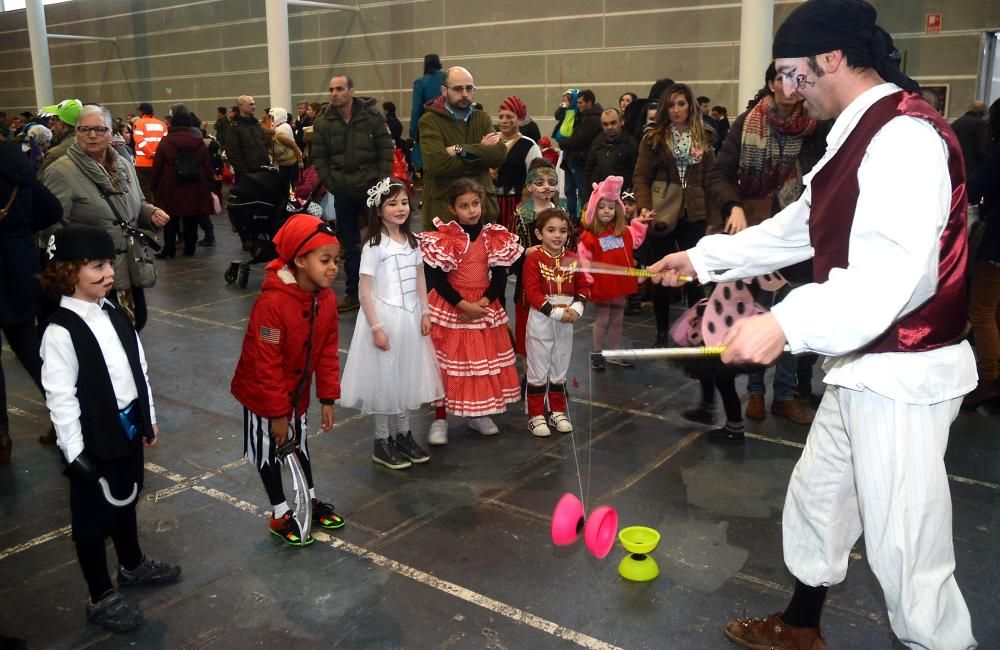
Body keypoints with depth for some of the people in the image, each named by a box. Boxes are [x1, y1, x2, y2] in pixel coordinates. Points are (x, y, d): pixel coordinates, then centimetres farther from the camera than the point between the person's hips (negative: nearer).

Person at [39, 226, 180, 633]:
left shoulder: (114, 315, 2)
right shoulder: (61, 332, -21)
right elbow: (60, 398, -21)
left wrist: (148, 418, 14)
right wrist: (75, 453, -19)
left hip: (128, 428, 7)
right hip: (94, 440, -7)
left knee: (126, 498, 25)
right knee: (94, 516, 9)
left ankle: (132, 566, 48)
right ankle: (101, 599, 25)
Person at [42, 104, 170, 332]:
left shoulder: (124, 166, 11)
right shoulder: (61, 172, -11)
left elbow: (136, 206, 24)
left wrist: (152, 213, 2)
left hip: (132, 269, 7)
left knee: (136, 324, 17)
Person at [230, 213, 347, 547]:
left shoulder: (327, 298, -11)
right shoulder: (272, 303, -33)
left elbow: (327, 351, -2)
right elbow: (266, 365, -28)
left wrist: (328, 397, -1)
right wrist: (277, 413, -22)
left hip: (297, 390, 6)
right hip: (261, 393, -6)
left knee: (300, 443, 21)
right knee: (269, 451, 10)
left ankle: (311, 501, 38)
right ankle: (280, 515, 25)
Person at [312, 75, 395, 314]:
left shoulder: (372, 116, -3)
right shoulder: (323, 123, 2)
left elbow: (386, 150, -3)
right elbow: (319, 158, 5)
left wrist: (381, 183, -9)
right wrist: (330, 184, -3)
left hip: (371, 189, -2)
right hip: (343, 193, 2)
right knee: (349, 245, 9)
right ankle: (353, 293, 18)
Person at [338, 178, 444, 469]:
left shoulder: (412, 240, 6)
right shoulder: (374, 246, -13)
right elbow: (365, 290, -14)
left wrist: (425, 313, 4)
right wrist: (376, 327, -18)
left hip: (410, 318, 6)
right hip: (384, 317, -6)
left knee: (407, 376, 15)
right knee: (384, 378, 3)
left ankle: (403, 435, 30)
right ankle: (382, 443, 17)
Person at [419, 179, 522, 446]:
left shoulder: (496, 237, -1)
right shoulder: (442, 238, -12)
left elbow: (500, 278, -2)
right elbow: (438, 281, -13)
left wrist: (482, 303, -16)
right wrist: (464, 305, -20)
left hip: (485, 307, 4)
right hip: (449, 307, -4)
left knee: (485, 360, 12)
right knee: (447, 361, 1)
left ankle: (479, 414, 29)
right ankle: (440, 419, 13)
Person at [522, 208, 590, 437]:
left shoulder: (573, 259, 3)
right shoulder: (533, 259, -12)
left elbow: (583, 287, 6)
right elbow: (532, 293, -17)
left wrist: (576, 308, -13)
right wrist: (556, 312, -21)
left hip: (566, 321, 5)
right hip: (541, 319, -5)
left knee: (560, 369, 16)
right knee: (538, 370, 4)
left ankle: (558, 412, 29)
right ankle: (536, 416, 14)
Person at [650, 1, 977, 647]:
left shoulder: (906, 136, -21)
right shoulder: (859, 136, 12)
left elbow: (896, 272, -35)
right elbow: (796, 228, 21)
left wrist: (788, 322, -46)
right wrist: (702, 257, 23)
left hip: (904, 374, -11)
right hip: (862, 365, 11)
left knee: (906, 546, -1)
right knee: (816, 497, 23)